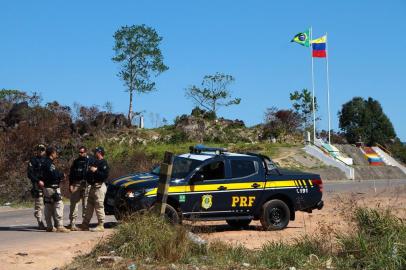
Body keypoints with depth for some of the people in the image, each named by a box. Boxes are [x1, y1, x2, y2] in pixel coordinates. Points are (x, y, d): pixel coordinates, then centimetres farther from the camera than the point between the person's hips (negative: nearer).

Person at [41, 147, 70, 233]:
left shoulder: (45, 163, 18)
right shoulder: (49, 164, -15)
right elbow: (53, 175, -23)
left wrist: (60, 176, 5)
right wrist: (62, 175, -7)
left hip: (46, 187, 11)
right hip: (52, 187, -11)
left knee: (48, 207, 12)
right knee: (59, 205, -11)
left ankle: (49, 226, 17)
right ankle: (60, 226, -15)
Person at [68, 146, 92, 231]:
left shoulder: (90, 161, 5)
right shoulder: (76, 161, 15)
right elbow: (71, 174, 15)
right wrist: (70, 184, 4)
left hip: (86, 184, -3)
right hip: (76, 184, 3)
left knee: (86, 205, 1)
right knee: (74, 204, -2)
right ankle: (72, 224, 0)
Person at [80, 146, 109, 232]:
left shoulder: (103, 163, -9)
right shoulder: (94, 162, 20)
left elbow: (105, 175, -21)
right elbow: (89, 174, 29)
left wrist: (95, 171, -20)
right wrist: (90, 170, 10)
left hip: (99, 187, -10)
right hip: (93, 186, 10)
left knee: (99, 206, -8)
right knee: (89, 206, 12)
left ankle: (101, 226, -3)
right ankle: (85, 225, 17)